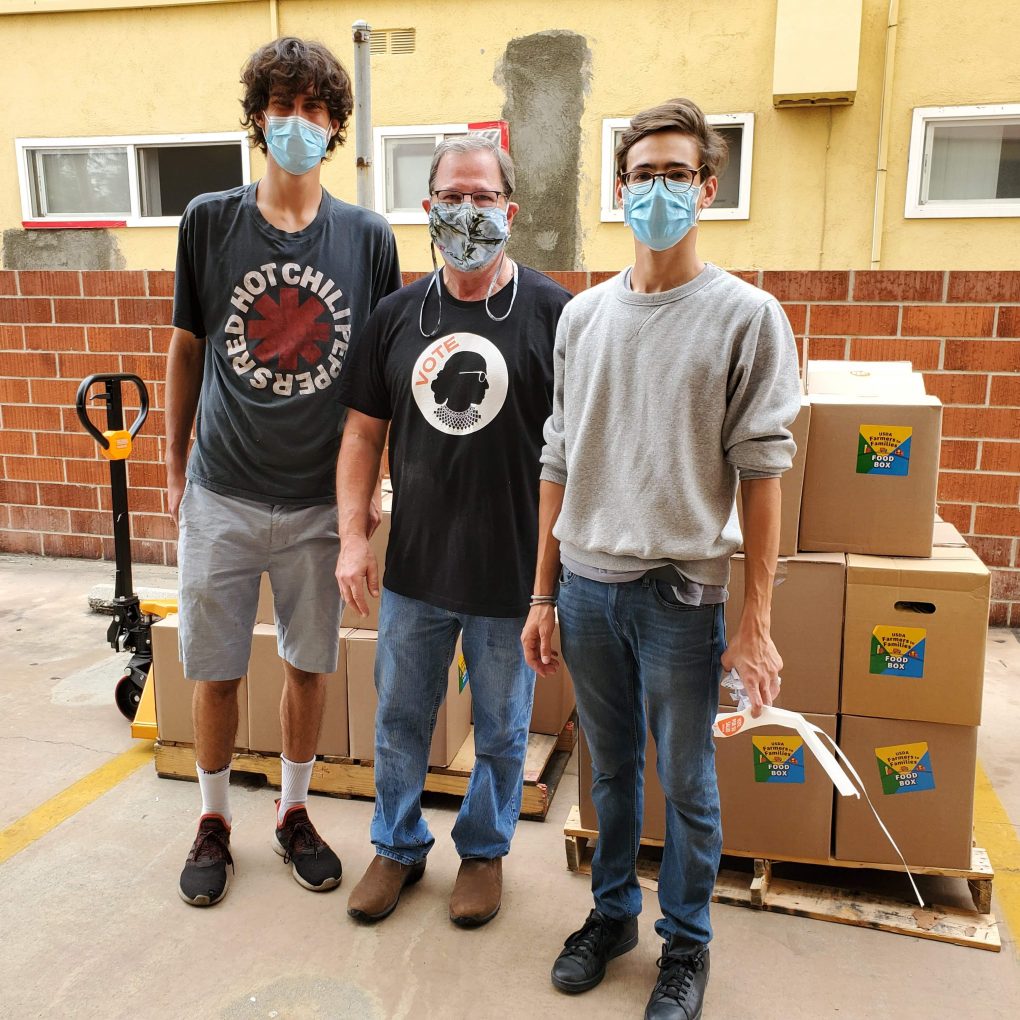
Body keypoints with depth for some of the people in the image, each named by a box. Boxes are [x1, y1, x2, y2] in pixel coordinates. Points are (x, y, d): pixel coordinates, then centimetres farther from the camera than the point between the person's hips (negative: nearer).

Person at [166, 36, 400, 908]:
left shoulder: (368, 238, -1)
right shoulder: (209, 222, -1)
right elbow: (187, 349, 7)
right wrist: (175, 466, 8)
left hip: (320, 499, 0)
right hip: (222, 494, 0)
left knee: (311, 664, 12)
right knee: (215, 670, 10)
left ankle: (294, 811, 35)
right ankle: (215, 821, 33)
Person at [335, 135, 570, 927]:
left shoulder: (553, 314, -9)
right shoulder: (397, 315, 4)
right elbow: (364, 431, 7)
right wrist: (354, 537, -1)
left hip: (512, 569, -3)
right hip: (414, 565, 4)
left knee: (501, 729, 15)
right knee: (400, 717, 18)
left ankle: (485, 851, 39)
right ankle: (398, 846, 40)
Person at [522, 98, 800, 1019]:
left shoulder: (747, 317, -4)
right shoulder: (582, 315, 8)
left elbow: (761, 471, -7)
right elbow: (560, 461, 9)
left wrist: (756, 620, -10)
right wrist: (543, 595, 8)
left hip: (680, 588, -3)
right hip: (587, 583, 4)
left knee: (685, 780, 10)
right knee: (612, 766, 18)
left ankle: (685, 943, 31)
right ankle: (613, 911, 39)